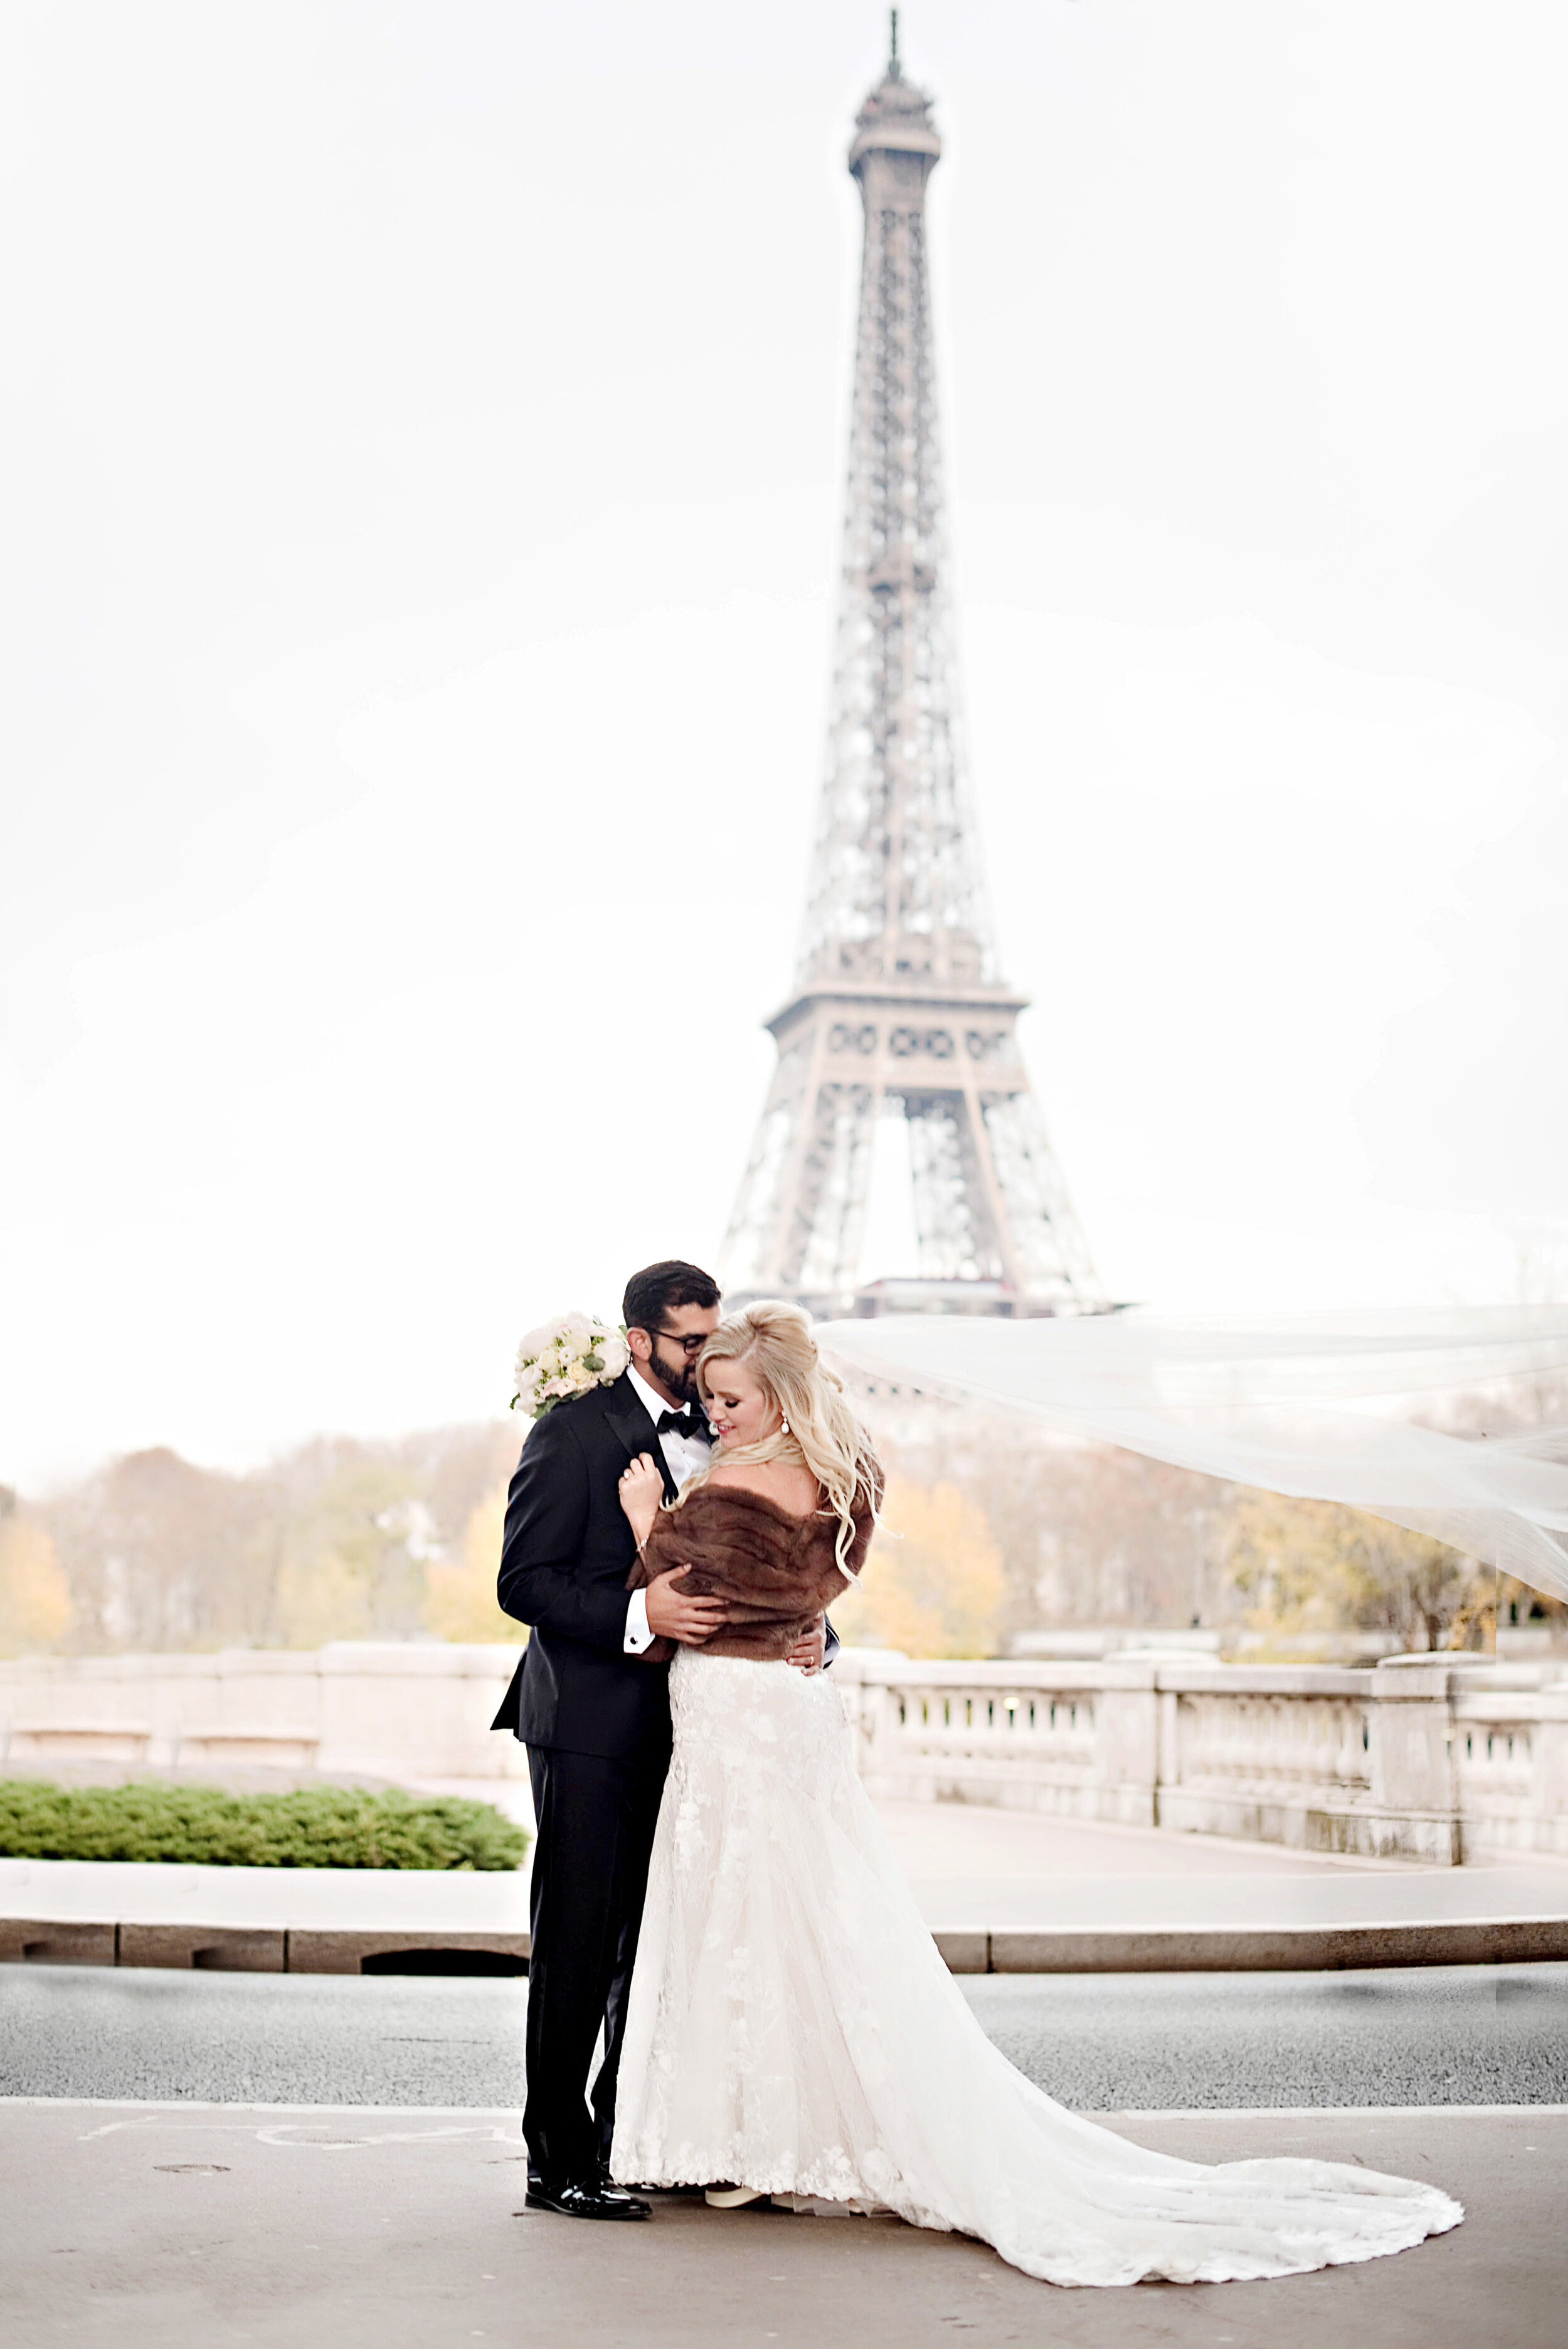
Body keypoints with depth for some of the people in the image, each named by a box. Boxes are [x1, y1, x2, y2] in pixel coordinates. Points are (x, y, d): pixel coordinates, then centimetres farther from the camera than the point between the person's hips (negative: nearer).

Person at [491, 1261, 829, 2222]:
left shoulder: (727, 1434, 11)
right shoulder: (575, 1431, -8)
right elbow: (524, 1581, -13)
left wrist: (810, 1633, -6)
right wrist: (638, 1615, -26)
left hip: (689, 1723, 6)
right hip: (592, 1720, -6)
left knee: (658, 1943, 13)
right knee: (577, 1945, -1)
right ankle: (561, 2162, 7)